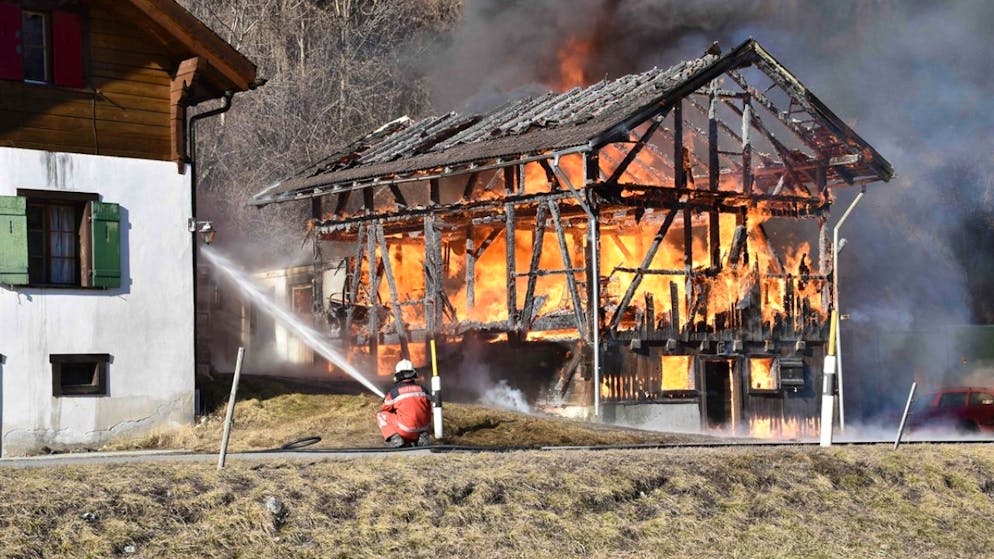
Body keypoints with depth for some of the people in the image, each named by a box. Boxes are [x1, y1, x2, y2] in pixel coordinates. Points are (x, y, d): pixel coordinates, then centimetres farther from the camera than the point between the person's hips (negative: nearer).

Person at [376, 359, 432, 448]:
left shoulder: (394, 392, 0)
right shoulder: (423, 390, 10)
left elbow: (384, 410, 17)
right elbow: (428, 412, 22)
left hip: (405, 429, -4)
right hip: (423, 427, 4)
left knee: (380, 415, 13)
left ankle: (395, 438, -5)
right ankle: (422, 436, 11)